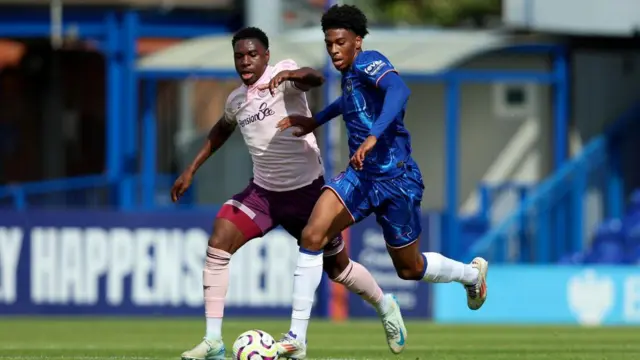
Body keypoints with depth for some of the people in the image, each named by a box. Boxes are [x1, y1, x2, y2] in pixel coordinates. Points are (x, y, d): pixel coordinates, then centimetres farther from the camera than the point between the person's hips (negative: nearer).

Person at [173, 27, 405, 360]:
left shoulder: (283, 73, -15)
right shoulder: (235, 100, 4)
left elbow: (315, 78, -39)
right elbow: (220, 132, 26)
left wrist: (287, 74, -60)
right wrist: (191, 170, 23)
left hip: (307, 189, -5)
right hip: (263, 191, 5)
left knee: (337, 266, 10)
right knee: (217, 245, -17)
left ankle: (385, 306, 42)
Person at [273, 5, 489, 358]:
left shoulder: (369, 62, -15)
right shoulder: (348, 75, 10)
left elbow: (399, 91, -37)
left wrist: (374, 137, -49)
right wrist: (315, 121, 31)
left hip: (396, 180, -7)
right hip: (360, 176, 7)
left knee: (410, 269, 11)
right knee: (312, 235, -17)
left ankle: (472, 273, 44)